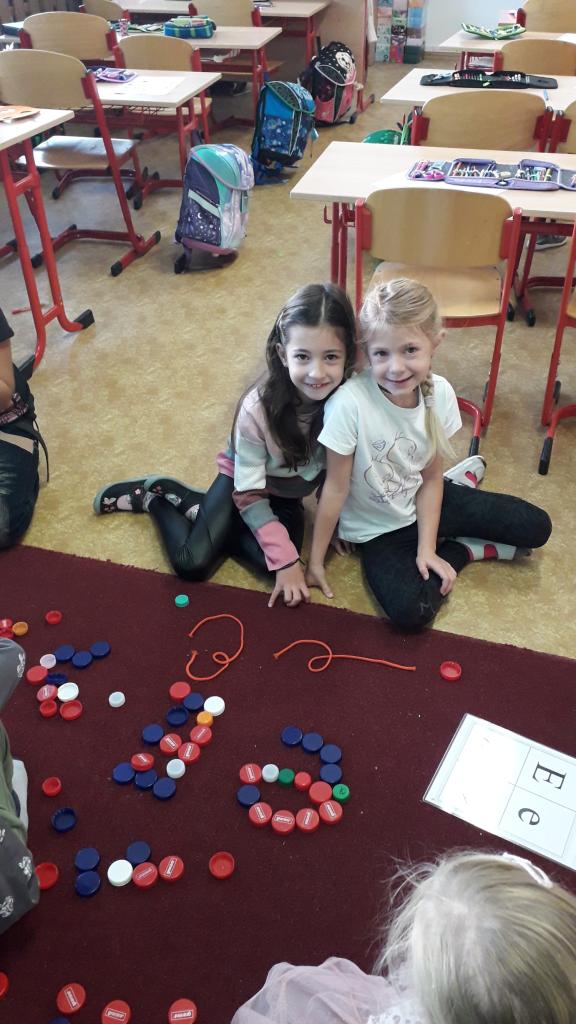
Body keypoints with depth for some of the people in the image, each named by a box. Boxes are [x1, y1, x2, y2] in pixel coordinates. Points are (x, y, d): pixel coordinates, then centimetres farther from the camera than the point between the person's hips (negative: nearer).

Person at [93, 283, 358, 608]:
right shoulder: (257, 409, -33)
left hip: (287, 495, 3)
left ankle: (192, 506, 1)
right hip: (243, 480, -3)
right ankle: (152, 498, 13)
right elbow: (249, 494, -24)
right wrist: (285, 558, -26)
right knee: (191, 564, -17)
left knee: (271, 562, -23)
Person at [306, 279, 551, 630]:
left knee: (536, 527, -1)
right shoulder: (350, 404, -31)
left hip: (422, 506, 4)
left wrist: (427, 549, -12)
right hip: (377, 529, -4)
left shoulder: (440, 393, -16)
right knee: (411, 611, -27)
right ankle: (462, 550, 2)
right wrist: (315, 562, -13)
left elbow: (431, 477, -6)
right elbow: (336, 488, -21)